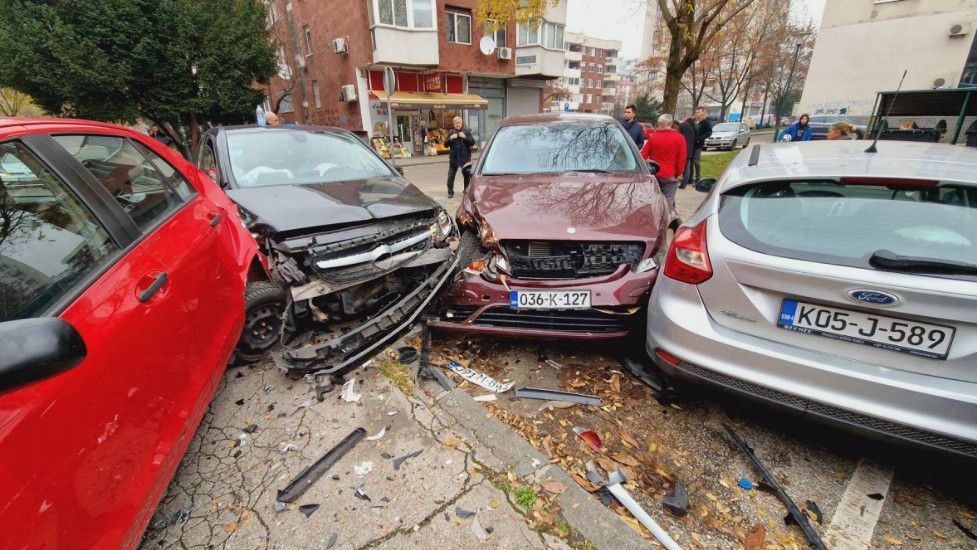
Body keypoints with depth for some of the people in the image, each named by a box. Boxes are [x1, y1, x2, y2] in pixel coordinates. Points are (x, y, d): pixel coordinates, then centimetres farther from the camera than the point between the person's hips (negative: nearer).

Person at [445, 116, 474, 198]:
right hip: (453, 157, 1)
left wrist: (465, 137, -17)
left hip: (465, 157, -1)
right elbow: (445, 144, 6)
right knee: (450, 176, -2)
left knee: (467, 175, 6)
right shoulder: (451, 132, 7)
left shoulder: (467, 132, 3)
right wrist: (450, 138, -11)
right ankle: (450, 192, 6)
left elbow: (472, 142, -5)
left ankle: (467, 190, 20)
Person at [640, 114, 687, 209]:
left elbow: (644, 154, 5)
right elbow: (682, 158, -7)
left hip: (654, 174, 3)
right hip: (670, 176, -3)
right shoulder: (679, 138, -6)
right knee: (668, 202, -1)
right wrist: (678, 173, 3)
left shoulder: (653, 137, 1)